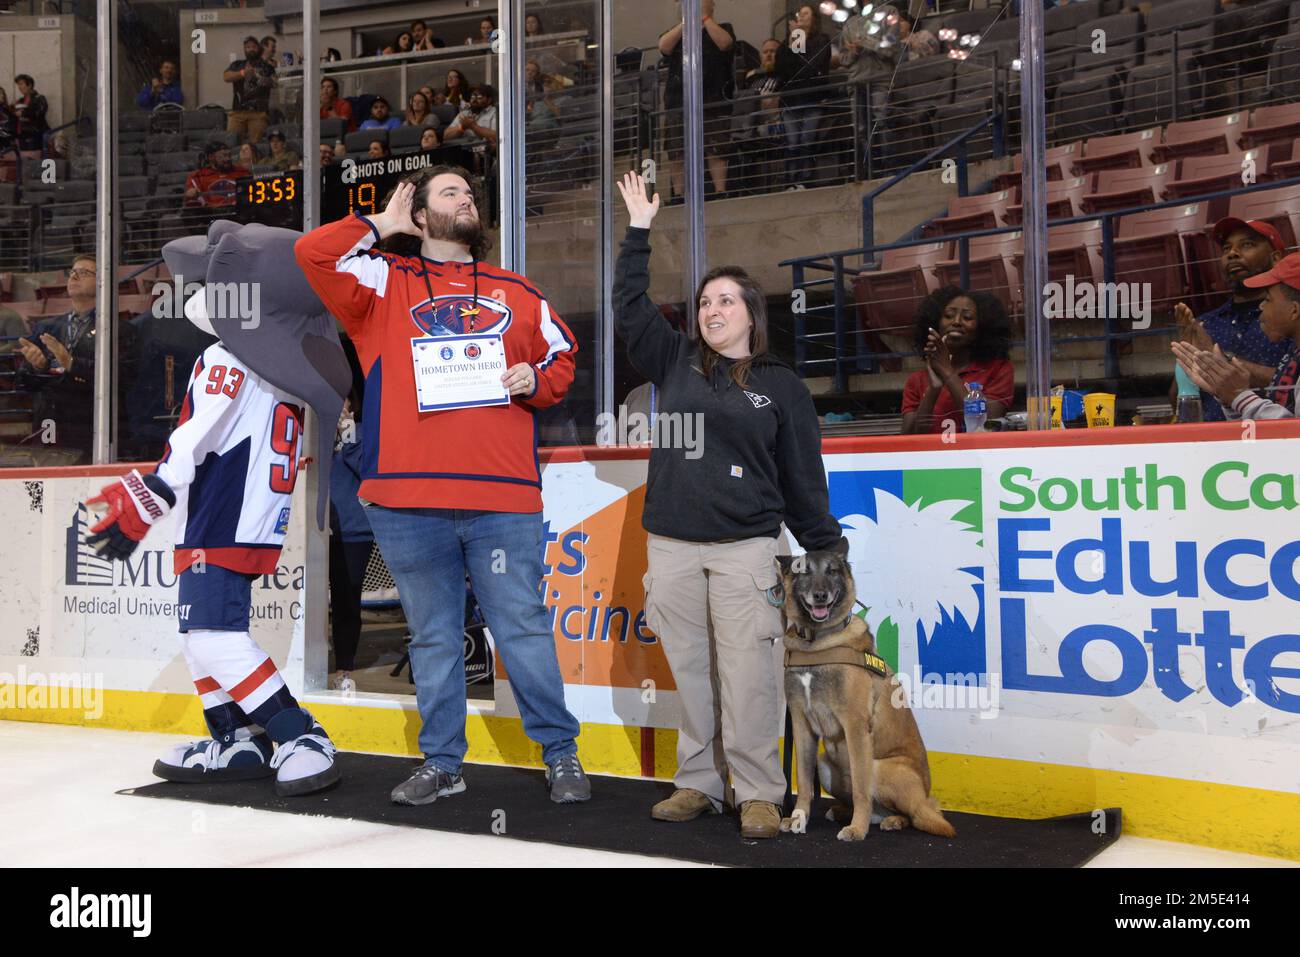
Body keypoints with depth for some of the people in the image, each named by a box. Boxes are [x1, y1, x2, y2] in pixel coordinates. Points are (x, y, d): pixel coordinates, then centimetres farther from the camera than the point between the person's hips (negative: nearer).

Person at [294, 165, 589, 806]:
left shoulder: (516, 293, 16)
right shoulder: (385, 283, 10)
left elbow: (562, 357, 21)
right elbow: (313, 253, -3)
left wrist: (534, 381, 0)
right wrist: (383, 225, 7)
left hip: (503, 493, 0)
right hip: (407, 497, 0)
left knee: (523, 629, 3)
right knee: (433, 637, 11)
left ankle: (561, 753, 17)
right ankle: (442, 763, 24)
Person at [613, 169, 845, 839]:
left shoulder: (781, 386, 7)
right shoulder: (675, 363, 14)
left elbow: (803, 476, 7)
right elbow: (630, 307, 12)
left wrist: (826, 552, 6)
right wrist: (638, 231, 11)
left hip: (746, 546, -3)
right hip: (671, 545, 3)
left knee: (746, 672, -7)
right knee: (689, 669, 7)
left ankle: (758, 793, 3)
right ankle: (699, 783, 18)